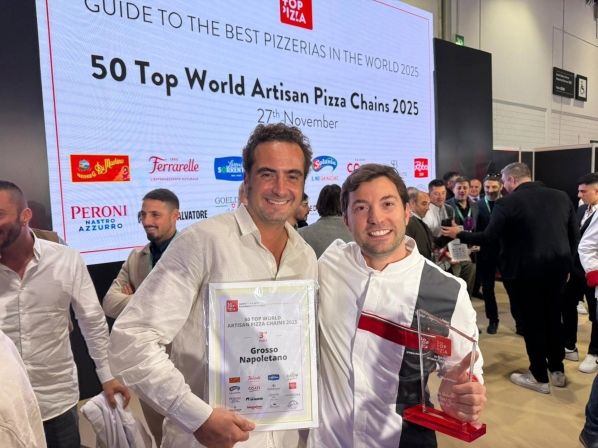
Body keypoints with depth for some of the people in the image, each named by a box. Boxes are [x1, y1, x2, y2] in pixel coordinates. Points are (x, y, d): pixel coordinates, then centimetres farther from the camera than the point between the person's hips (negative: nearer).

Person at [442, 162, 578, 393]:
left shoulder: (507, 202, -14)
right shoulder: (561, 196, 4)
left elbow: (488, 237, -14)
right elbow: (574, 234, 7)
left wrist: (459, 234, 1)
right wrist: (566, 263, 18)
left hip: (525, 270, -6)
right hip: (557, 266, 6)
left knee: (530, 321, 8)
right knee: (552, 317, 21)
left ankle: (539, 377, 19)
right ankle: (557, 371, 33)